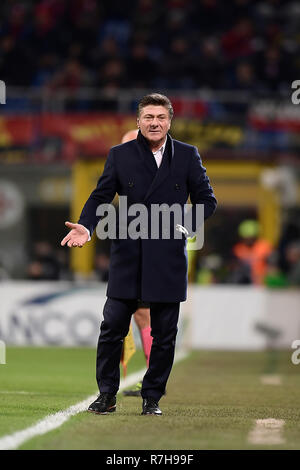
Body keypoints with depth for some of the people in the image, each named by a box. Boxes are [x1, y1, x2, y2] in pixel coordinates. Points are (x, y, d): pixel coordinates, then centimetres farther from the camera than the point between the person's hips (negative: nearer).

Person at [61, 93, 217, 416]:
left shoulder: (187, 156, 6)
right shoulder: (120, 155, 6)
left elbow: (206, 199, 10)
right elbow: (101, 196, 5)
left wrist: (188, 226, -6)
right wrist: (86, 227, -13)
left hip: (168, 259, 0)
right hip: (128, 258, 0)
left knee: (164, 334, 4)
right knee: (112, 327, -2)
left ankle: (152, 397, 15)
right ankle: (107, 395, 11)